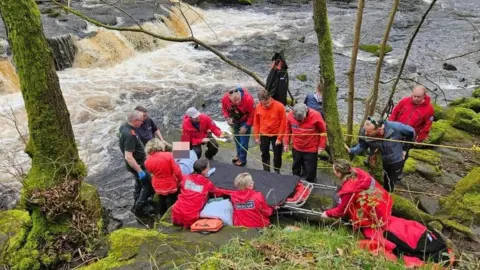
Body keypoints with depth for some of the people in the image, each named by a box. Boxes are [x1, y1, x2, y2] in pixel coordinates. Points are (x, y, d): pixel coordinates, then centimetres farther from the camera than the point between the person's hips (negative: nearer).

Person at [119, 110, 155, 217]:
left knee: (140, 183, 25)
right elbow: (128, 157, -35)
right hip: (136, 164, -10)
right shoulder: (130, 135, -35)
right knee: (148, 185, 5)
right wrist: (140, 171, -27)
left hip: (136, 161, 10)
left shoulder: (124, 126, -5)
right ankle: (139, 208, 17)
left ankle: (138, 205, 41)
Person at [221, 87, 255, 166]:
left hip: (245, 120, -4)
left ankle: (242, 159, 16)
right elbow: (224, 108, -4)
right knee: (236, 138, 20)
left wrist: (246, 126, -19)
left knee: (243, 140, -2)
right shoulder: (225, 98, -29)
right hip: (235, 120, 4)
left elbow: (252, 114, -24)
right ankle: (239, 155, 41)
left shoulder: (248, 99, -39)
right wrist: (227, 118, -20)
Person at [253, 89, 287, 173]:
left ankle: (277, 171, 30)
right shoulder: (258, 107, -10)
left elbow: (283, 123, -14)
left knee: (277, 155, 9)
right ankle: (266, 171, 34)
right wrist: (256, 136, 3)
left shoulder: (279, 106, -19)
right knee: (264, 154, 16)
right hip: (264, 135, 3)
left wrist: (279, 138, -13)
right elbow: (256, 122, 3)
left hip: (276, 135, -3)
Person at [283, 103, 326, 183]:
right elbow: (288, 130, 2)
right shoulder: (290, 115, -15)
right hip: (296, 148, 3)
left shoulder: (315, 116, -22)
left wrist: (321, 146, -8)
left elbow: (323, 131, -8)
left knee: (310, 172, 5)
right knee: (296, 169, 21)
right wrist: (286, 143, 2)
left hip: (311, 150, -3)